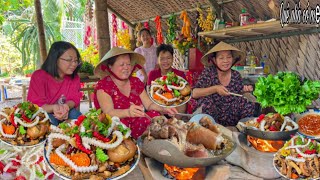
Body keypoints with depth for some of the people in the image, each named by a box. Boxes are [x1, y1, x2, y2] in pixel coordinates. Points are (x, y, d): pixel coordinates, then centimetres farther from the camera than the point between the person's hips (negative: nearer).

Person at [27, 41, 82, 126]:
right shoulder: (38, 76, -14)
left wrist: (66, 106, -34)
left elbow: (74, 99, -8)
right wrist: (53, 108, -41)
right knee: (50, 121, -34)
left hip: (65, 114, 3)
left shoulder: (74, 77, -3)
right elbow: (35, 104, -19)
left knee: (75, 114, -26)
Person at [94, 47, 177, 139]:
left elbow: (149, 104, 9)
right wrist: (128, 112, -41)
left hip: (138, 126, 5)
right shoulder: (103, 86, -7)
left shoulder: (136, 82, 9)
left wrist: (163, 109, -12)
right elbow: (108, 112, -21)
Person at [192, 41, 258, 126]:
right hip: (213, 116, -3)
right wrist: (215, 89, -28)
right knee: (205, 100, -30)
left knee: (249, 101, -16)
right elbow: (194, 93, -19)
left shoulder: (236, 75, 0)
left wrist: (245, 90, -10)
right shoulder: (208, 72, -10)